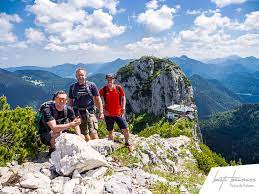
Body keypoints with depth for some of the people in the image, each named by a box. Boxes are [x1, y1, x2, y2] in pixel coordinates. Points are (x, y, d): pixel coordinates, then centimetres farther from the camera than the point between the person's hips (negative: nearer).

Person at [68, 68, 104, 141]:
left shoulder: (91, 85, 0)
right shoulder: (73, 87, 8)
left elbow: (98, 99, 2)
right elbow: (70, 101, 16)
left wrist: (101, 112, -3)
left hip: (90, 112, -3)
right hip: (78, 114, 3)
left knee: (93, 133, -11)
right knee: (84, 134, 9)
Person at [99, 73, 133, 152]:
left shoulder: (118, 88, -2)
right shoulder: (104, 90, -4)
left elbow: (123, 98, 6)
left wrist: (123, 108, -3)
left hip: (119, 113, 1)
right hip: (108, 114, 0)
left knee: (126, 129, 2)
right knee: (110, 132, 11)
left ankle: (127, 143, 27)